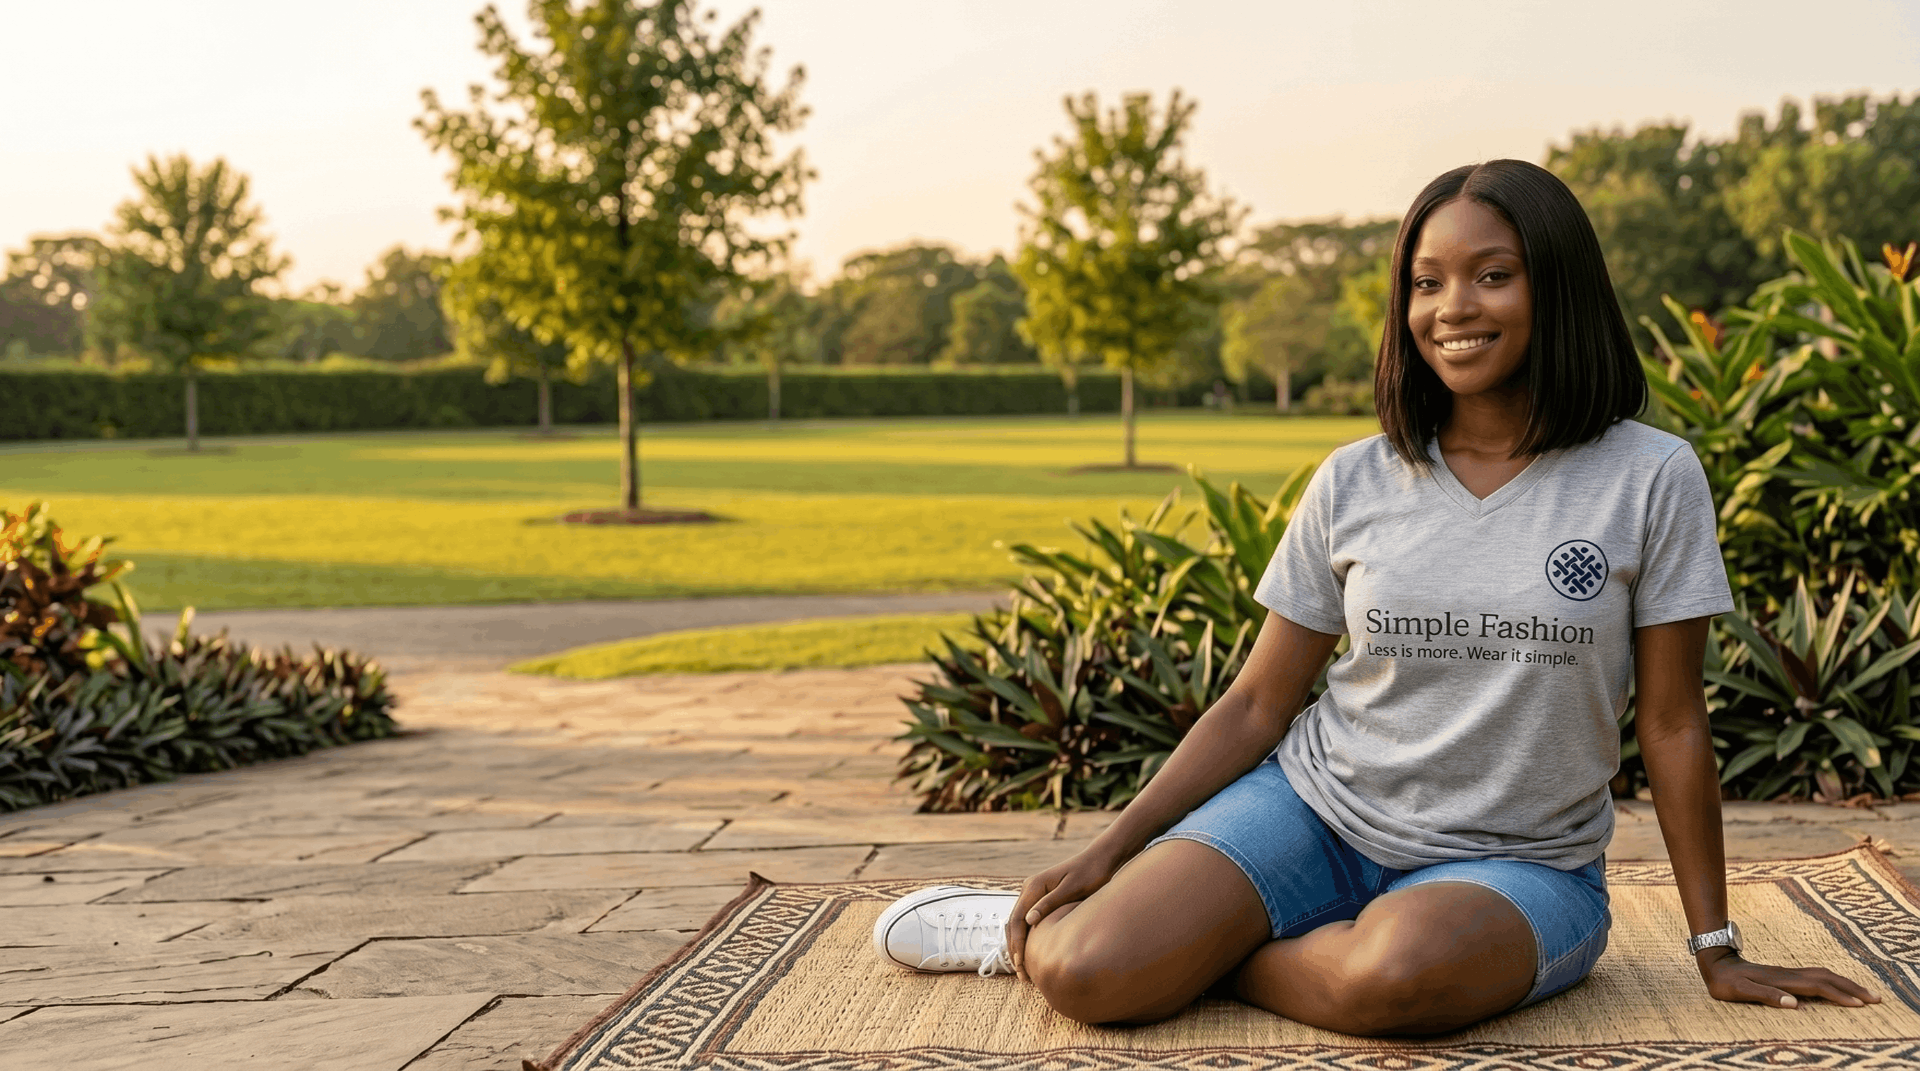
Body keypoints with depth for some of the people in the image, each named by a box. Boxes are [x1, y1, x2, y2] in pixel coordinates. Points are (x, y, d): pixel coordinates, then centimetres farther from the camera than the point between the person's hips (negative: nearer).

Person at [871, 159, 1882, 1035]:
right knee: (1085, 974, -23)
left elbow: (1672, 723, -2)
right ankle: (1046, 929, 12)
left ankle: (1189, 955, -10)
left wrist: (1716, 949, -1)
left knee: (1400, 972, -38)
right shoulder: (1355, 485, 0)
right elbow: (1257, 705, 4)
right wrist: (1105, 853, -2)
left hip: (1513, 863, -1)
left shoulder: (1650, 479, -6)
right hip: (1318, 806, 2)